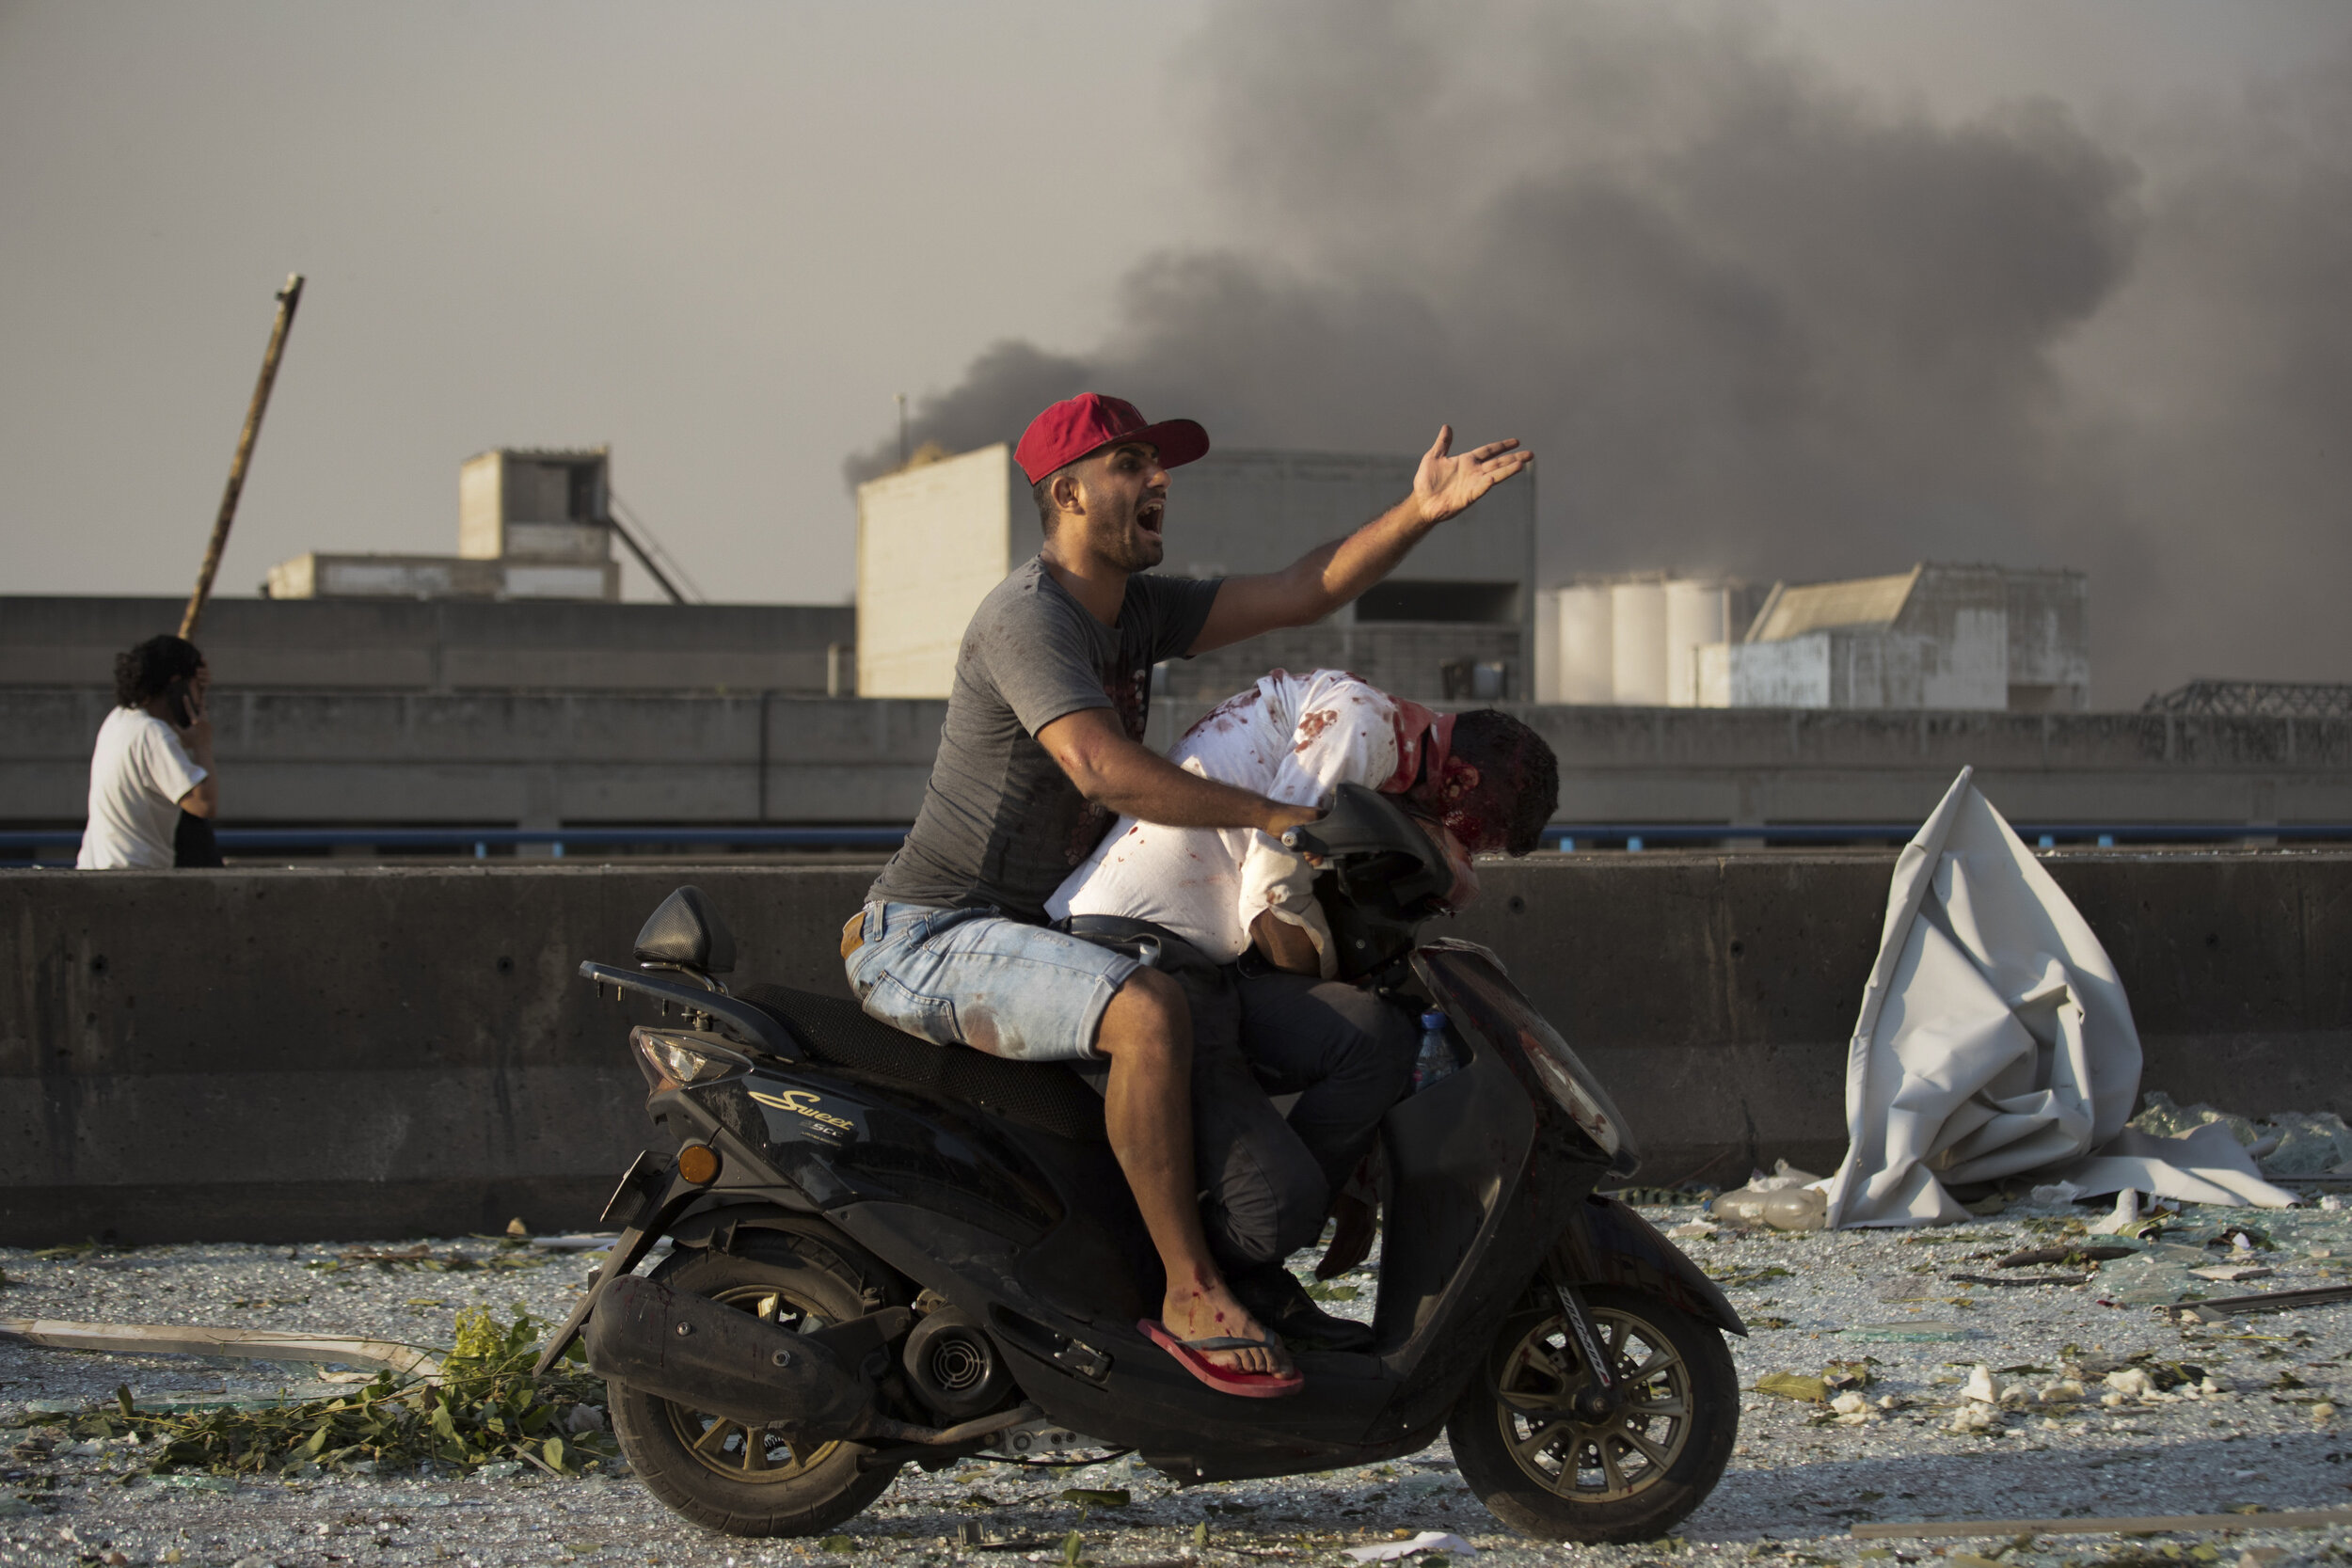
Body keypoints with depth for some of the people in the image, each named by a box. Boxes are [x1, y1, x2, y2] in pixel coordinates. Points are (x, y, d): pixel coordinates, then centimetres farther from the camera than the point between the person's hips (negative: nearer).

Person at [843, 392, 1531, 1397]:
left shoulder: (1138, 612, 11)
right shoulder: (1027, 615, -18)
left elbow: (1295, 595, 5)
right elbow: (1103, 768, -32)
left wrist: (1418, 512, -7)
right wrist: (1276, 816, -31)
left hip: (1030, 929, 10)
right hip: (931, 938, -10)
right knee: (1147, 1012, -33)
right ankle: (1189, 1295, -24)